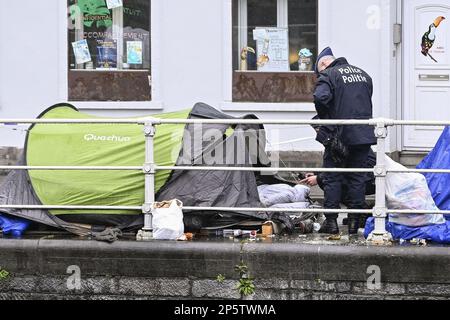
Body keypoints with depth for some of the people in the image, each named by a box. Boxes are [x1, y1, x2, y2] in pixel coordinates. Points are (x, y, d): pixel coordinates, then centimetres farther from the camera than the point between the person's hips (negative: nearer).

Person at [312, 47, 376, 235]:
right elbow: (368, 102, 18)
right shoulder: (363, 74, 17)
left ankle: (331, 222, 3)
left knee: (332, 178, 4)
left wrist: (326, 120, -9)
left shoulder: (328, 75, -5)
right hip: (364, 134, 5)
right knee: (358, 178, 10)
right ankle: (354, 222, 10)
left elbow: (321, 97, -22)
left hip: (339, 134, -5)